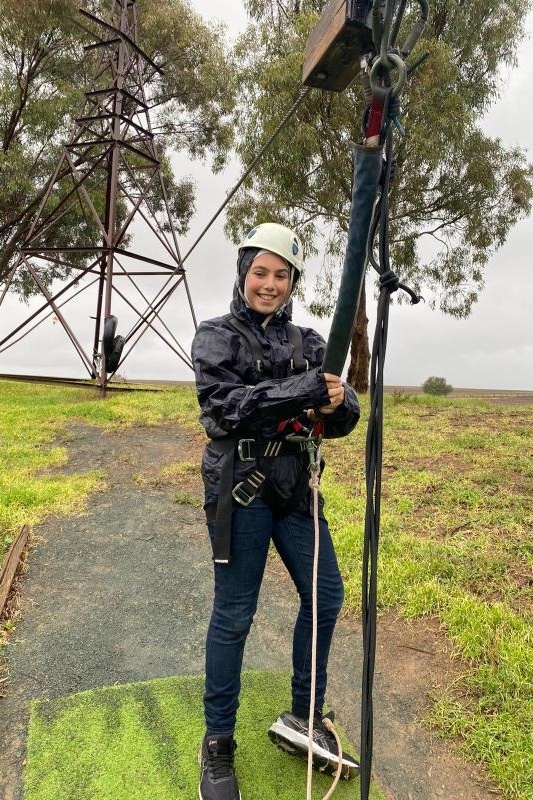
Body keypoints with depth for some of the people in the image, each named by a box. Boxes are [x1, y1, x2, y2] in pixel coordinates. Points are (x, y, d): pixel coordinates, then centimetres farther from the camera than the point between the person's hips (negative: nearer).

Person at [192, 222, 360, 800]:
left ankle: (302, 720, 31)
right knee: (234, 613, 3)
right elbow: (223, 405, -17)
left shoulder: (307, 342, 9)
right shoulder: (216, 336, -1)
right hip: (239, 486, -5)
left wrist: (337, 404, -21)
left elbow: (342, 420, 3)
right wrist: (298, 393, -27)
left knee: (326, 596, 10)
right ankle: (217, 745, 25)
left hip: (295, 486, 5)